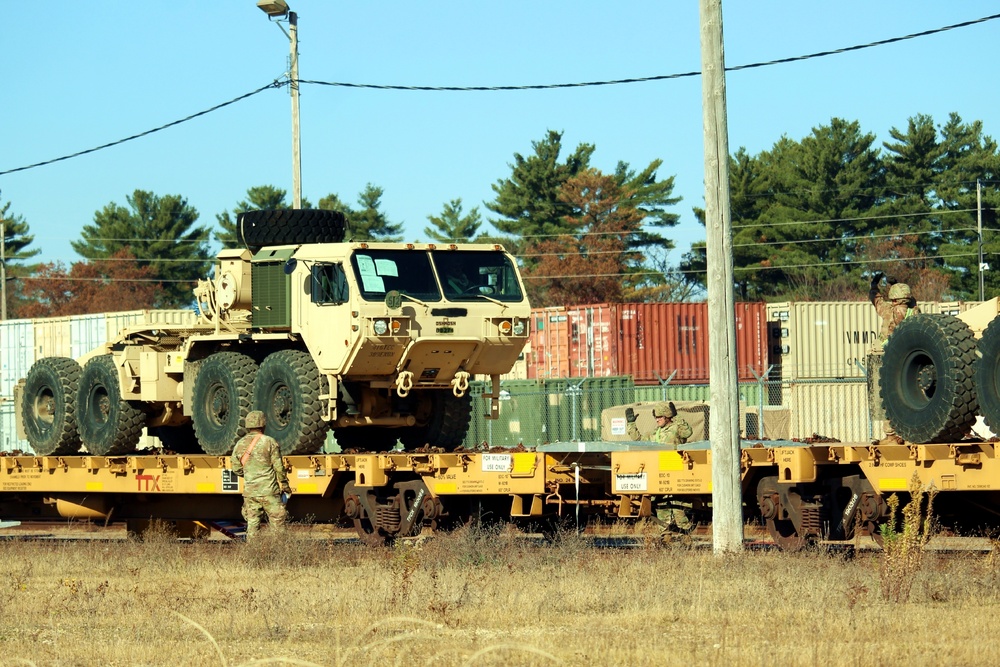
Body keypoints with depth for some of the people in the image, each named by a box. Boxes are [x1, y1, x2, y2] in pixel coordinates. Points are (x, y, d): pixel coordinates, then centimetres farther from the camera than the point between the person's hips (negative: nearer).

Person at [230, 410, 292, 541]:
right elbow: (278, 466, -7)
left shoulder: (240, 445, 4)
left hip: (249, 491, 4)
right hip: (269, 491, -4)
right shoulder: (269, 442, -9)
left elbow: (236, 469, 11)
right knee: (277, 523, 2)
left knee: (252, 523, 8)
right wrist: (284, 484, 7)